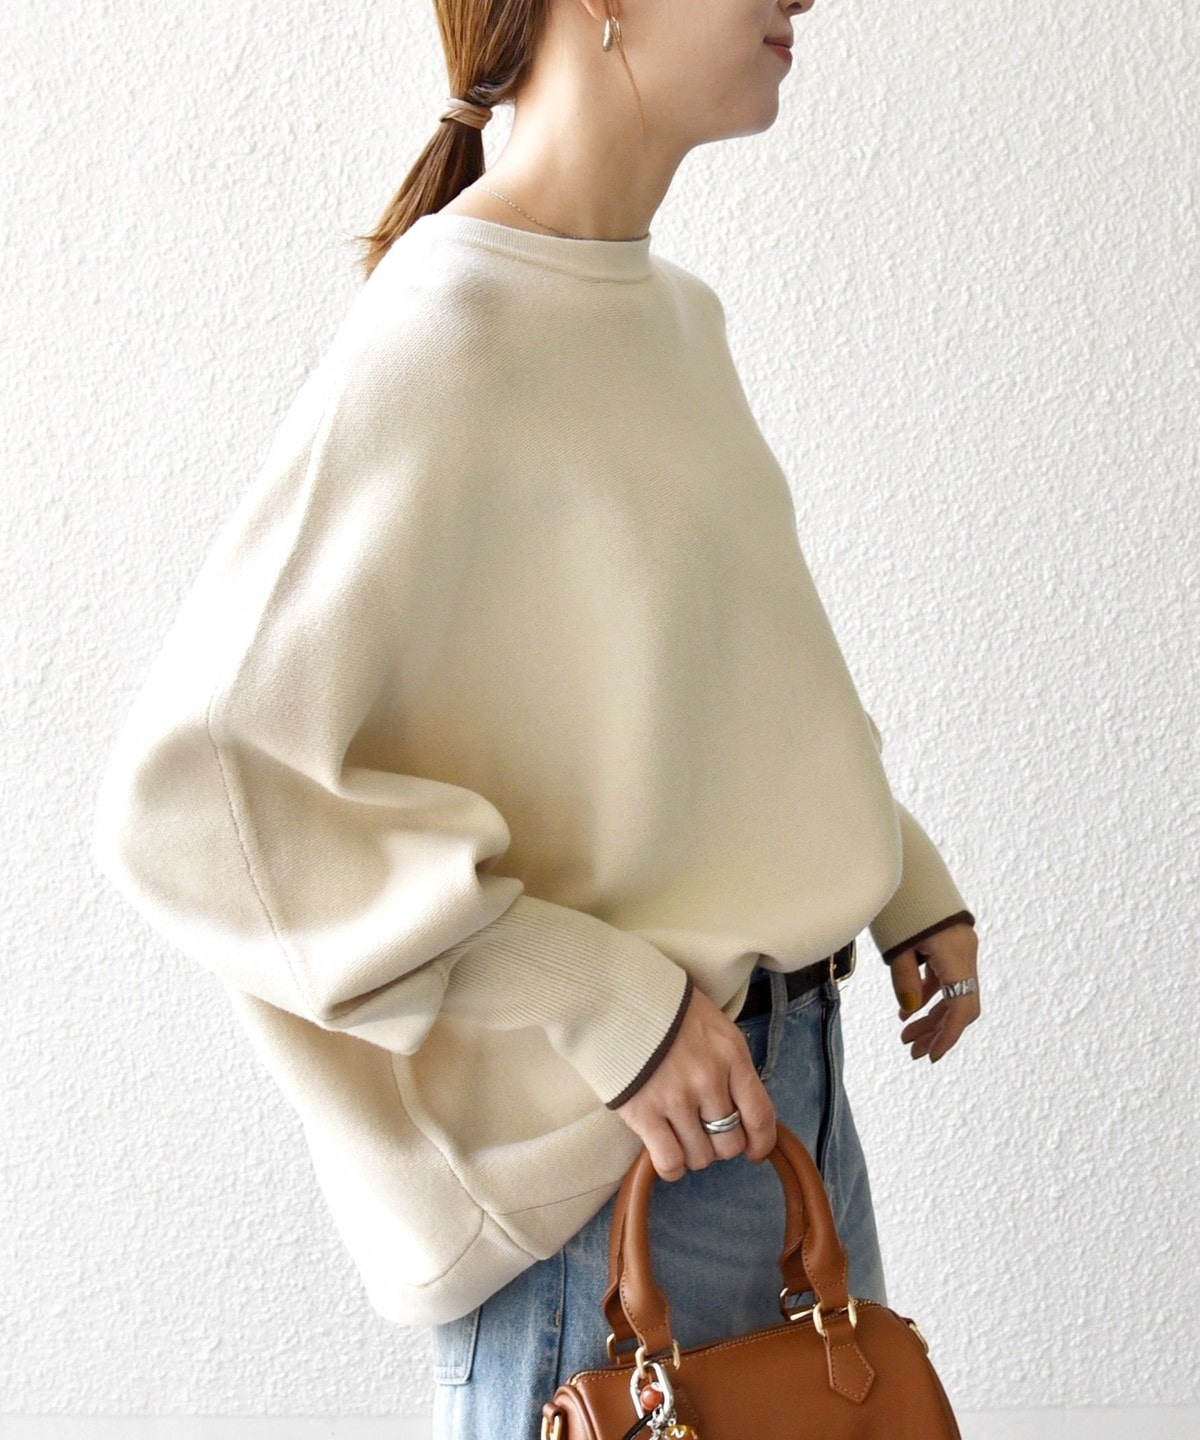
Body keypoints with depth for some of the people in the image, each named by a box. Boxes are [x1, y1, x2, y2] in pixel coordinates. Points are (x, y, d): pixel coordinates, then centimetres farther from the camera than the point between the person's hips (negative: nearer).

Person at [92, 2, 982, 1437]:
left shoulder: (676, 310, 7)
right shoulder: (438, 347, -20)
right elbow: (184, 799, -23)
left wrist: (905, 878, 10)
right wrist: (598, 1001, -24)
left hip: (781, 1082, 8)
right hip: (598, 1161, -8)